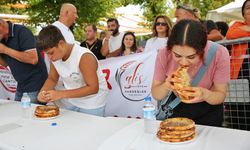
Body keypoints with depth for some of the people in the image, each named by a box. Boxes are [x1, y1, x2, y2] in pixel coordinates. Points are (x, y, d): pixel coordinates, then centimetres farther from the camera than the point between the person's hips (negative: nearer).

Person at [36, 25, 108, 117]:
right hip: (73, 103, 6)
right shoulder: (55, 57, -7)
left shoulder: (84, 57, -27)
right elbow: (52, 79, 7)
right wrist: (43, 92, -15)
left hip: (92, 106, -6)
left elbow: (93, 88, -28)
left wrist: (61, 94, -30)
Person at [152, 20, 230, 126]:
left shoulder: (219, 53, -29)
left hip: (209, 110, -1)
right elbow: (156, 95, -15)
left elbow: (221, 95, -18)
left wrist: (205, 94, -40)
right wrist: (166, 86, -36)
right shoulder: (164, 54, -25)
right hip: (177, 108, 1)